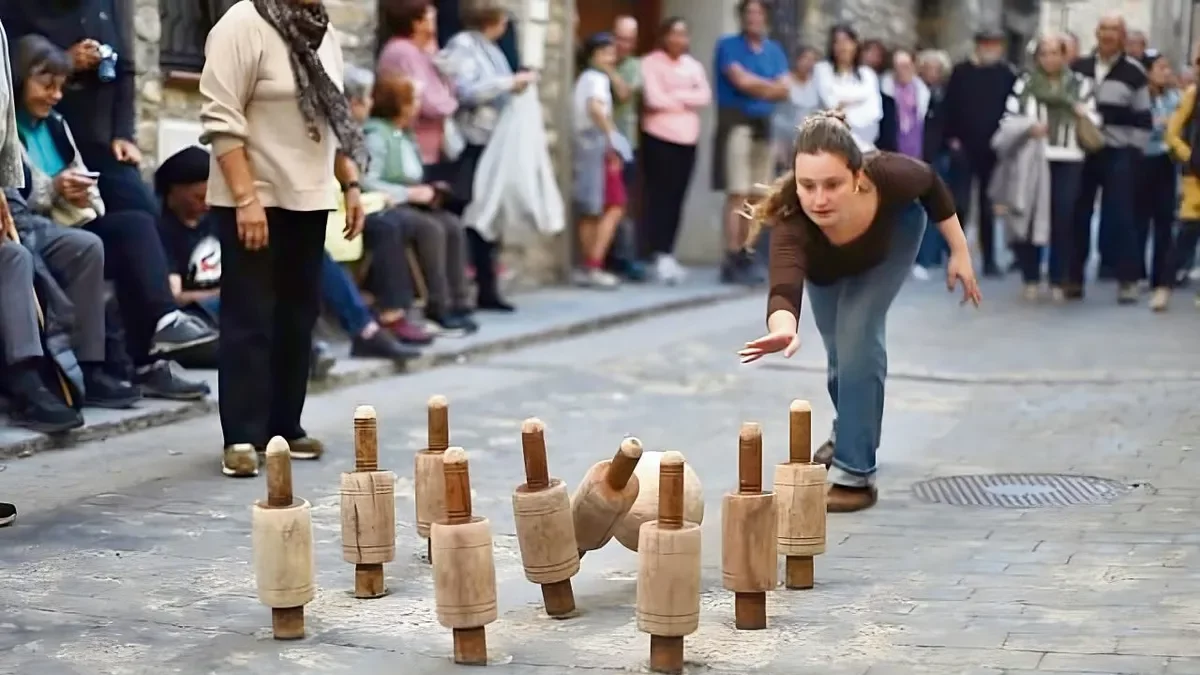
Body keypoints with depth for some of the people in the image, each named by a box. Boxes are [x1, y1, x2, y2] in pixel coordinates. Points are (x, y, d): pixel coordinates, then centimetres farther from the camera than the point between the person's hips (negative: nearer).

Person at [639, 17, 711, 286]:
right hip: (659, 138, -5)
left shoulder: (693, 65, 14)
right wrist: (688, 100, -2)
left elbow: (705, 96, 0)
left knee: (676, 198, 5)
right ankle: (660, 256, -7)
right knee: (660, 196, -8)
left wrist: (675, 96, -11)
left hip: (688, 139, 5)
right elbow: (654, 99, -15)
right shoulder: (651, 63, -3)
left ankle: (668, 254, 11)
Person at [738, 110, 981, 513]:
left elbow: (930, 183, -18)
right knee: (841, 348, 16)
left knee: (858, 333, -20)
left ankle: (855, 474, -11)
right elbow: (784, 290, -63)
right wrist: (784, 327, -85)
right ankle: (850, 432, 48)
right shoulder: (792, 221, -47)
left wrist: (959, 252, -11)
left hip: (894, 230, -1)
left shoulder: (887, 177, -43)